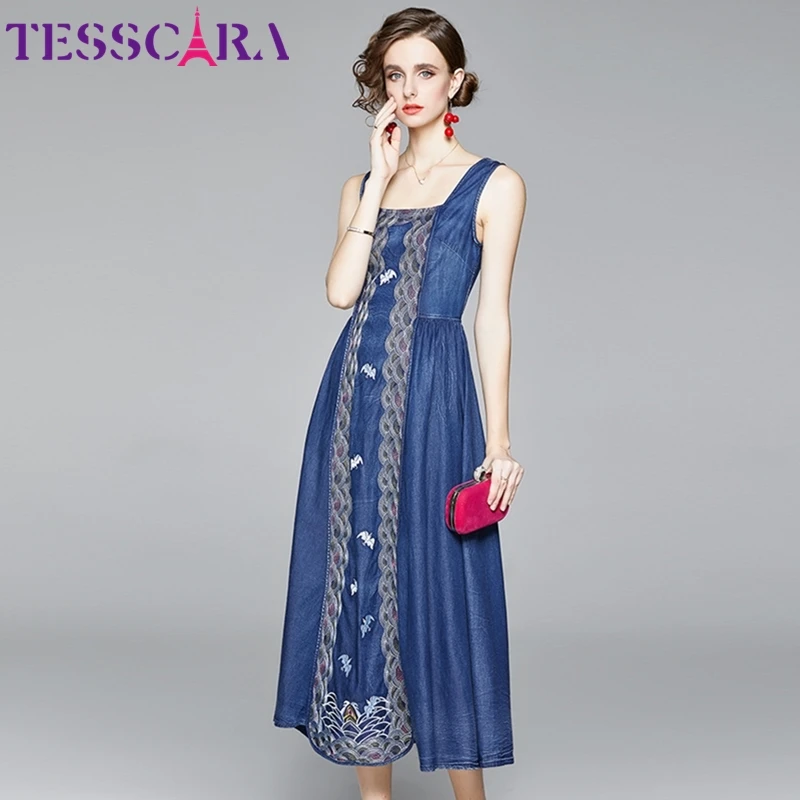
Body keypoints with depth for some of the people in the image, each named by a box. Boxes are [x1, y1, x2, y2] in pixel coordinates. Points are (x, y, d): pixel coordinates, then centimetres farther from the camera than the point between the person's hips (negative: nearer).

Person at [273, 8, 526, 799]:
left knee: (437, 587, -2)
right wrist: (380, 180, -3)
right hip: (353, 399, 5)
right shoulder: (362, 185, 14)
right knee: (353, 583, 6)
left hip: (433, 399, -4)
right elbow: (340, 290, -3)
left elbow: (493, 317, -3)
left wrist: (499, 440, -8)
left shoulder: (494, 185, 2)